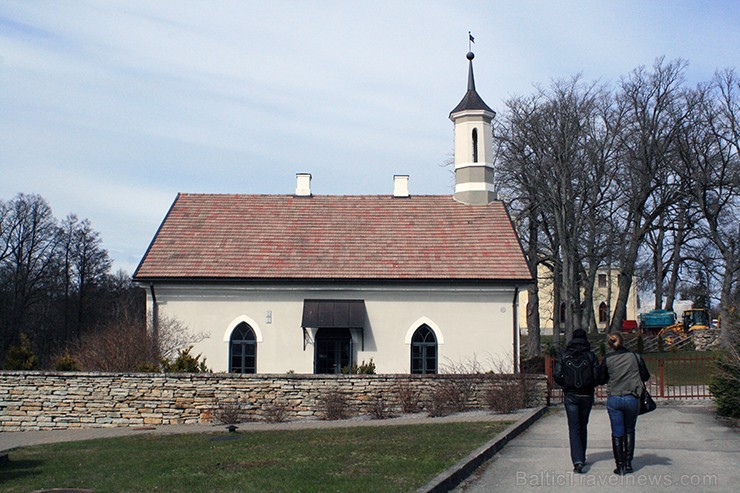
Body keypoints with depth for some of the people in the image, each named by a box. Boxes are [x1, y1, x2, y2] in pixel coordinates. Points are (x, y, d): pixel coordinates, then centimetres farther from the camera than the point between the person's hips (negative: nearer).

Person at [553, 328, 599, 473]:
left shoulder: (564, 355, -2)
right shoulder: (590, 356, -3)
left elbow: (557, 375, -7)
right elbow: (597, 376, -8)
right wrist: (590, 386, 11)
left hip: (570, 396, -1)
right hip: (586, 396, 1)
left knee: (574, 428, -1)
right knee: (583, 426, 18)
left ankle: (577, 461, -16)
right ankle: (581, 457, 27)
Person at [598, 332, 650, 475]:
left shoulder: (607, 359, -5)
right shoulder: (635, 357, -3)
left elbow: (601, 380, 1)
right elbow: (645, 377, 4)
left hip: (614, 399, -1)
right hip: (632, 399, 1)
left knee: (617, 433, 7)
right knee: (629, 431, 19)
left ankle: (620, 466, 8)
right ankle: (628, 463, 18)